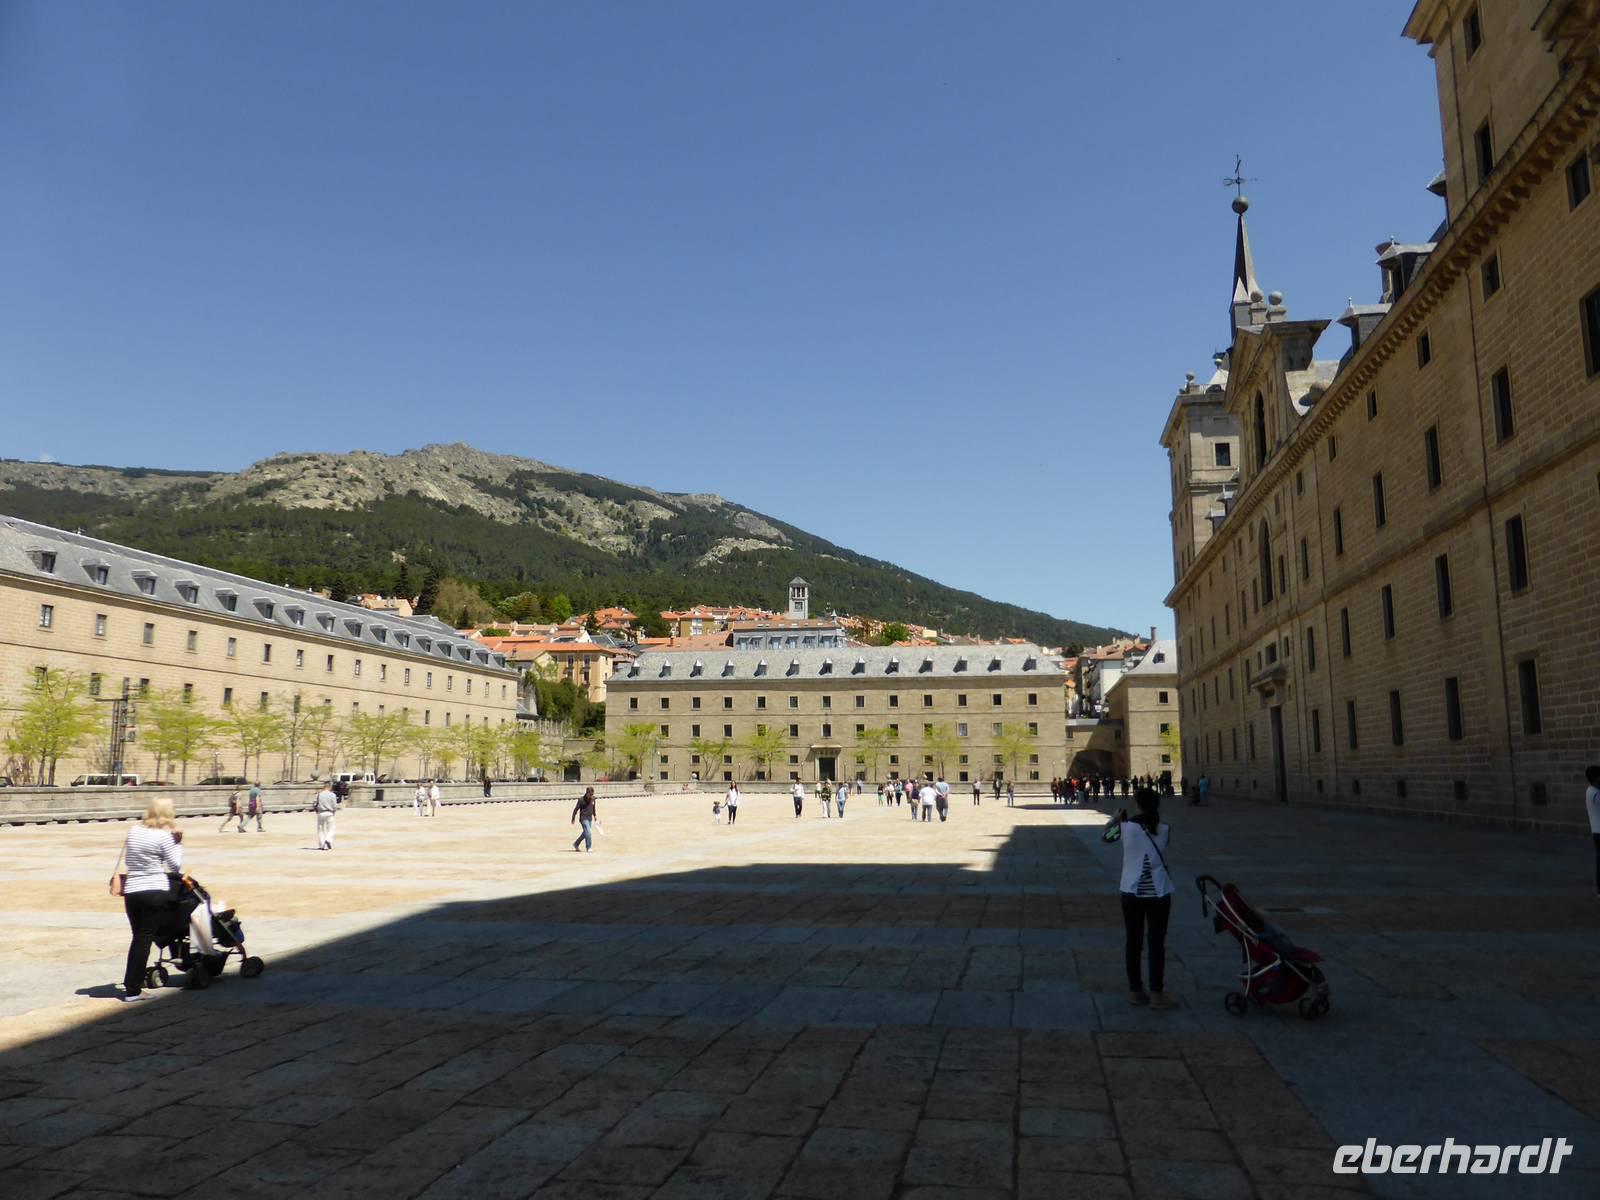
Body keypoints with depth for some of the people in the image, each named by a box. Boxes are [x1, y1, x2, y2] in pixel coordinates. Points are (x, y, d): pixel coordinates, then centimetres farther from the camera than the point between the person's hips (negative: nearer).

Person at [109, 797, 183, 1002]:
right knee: (145, 939, -2)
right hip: (155, 892, -6)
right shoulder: (164, 836, -10)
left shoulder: (133, 831, 9)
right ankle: (133, 990, -1)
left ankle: (130, 985, 19)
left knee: (138, 938, 16)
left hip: (131, 892, 6)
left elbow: (123, 860, 15)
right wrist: (178, 843, 1)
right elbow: (175, 866, -6)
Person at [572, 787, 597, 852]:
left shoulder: (593, 799, 1)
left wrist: (594, 815, 22)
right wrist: (573, 819, -3)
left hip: (590, 818, 6)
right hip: (583, 818, -6)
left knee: (585, 833, 13)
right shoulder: (581, 799, -15)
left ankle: (576, 844, 32)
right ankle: (588, 847, -3)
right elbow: (576, 809, -7)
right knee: (588, 832, -14)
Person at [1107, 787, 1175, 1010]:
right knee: (1157, 943, 5)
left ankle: (1135, 991, 16)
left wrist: (1116, 820, 25)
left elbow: (1105, 835, 10)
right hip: (1158, 893, 0)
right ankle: (1156, 994, 7)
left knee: (1133, 942, 10)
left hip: (1132, 892, 0)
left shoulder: (1127, 828, -7)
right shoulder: (1164, 831, -5)